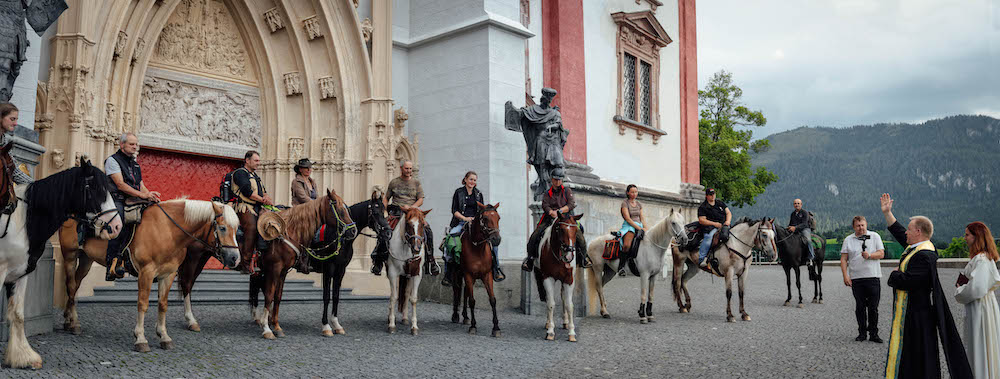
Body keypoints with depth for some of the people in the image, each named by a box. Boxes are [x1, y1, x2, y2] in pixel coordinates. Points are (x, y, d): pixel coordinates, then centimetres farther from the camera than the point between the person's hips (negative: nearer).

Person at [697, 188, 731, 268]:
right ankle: (701, 259, -37)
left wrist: (728, 221, -4)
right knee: (709, 236, -35)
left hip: (723, 226, 5)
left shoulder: (720, 203, 22)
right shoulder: (703, 207, 5)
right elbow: (701, 220, -5)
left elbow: (728, 213, 19)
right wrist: (714, 223, -16)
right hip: (710, 227, -5)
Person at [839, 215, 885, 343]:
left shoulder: (875, 236, 7)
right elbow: (843, 259, 4)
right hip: (856, 278, 1)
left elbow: (881, 254, 1)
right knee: (860, 307, 6)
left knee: (873, 307, 1)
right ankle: (862, 333, 14)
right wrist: (845, 276, -6)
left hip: (873, 276, -1)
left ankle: (873, 333, 10)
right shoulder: (848, 240, 7)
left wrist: (869, 255, -18)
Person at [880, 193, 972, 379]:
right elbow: (898, 232, 24)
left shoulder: (924, 256, -22)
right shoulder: (916, 247, 7)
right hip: (909, 313, 10)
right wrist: (887, 212, 27)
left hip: (915, 316, -10)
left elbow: (907, 281, -29)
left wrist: (893, 275, -8)